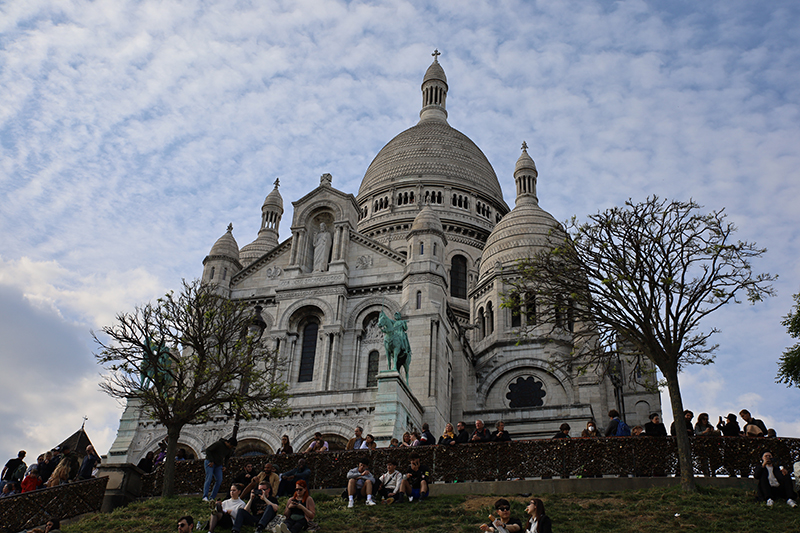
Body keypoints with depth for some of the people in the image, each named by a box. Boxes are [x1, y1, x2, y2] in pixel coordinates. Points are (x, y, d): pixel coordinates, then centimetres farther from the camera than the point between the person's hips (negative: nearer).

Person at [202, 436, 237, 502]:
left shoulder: (230, 449, 3)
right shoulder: (219, 444, -19)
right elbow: (207, 450, -15)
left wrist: (224, 466, 5)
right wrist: (211, 461, -18)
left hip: (218, 465, 6)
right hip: (210, 463, -6)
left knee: (219, 480, -8)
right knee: (209, 478, -19)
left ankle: (212, 498, -3)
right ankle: (205, 497, -20)